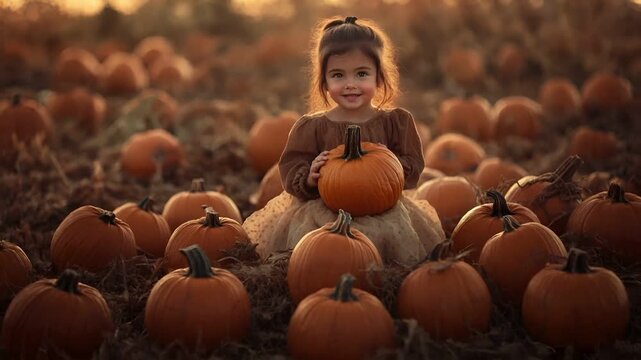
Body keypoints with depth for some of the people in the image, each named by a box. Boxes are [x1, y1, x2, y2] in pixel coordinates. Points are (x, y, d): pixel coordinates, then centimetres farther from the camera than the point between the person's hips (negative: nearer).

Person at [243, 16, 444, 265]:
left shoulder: (396, 121, 7)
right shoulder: (310, 127, 4)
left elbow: (412, 167, 4)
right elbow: (290, 172, 1)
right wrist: (309, 177, -21)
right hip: (324, 210, -1)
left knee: (398, 232, -26)